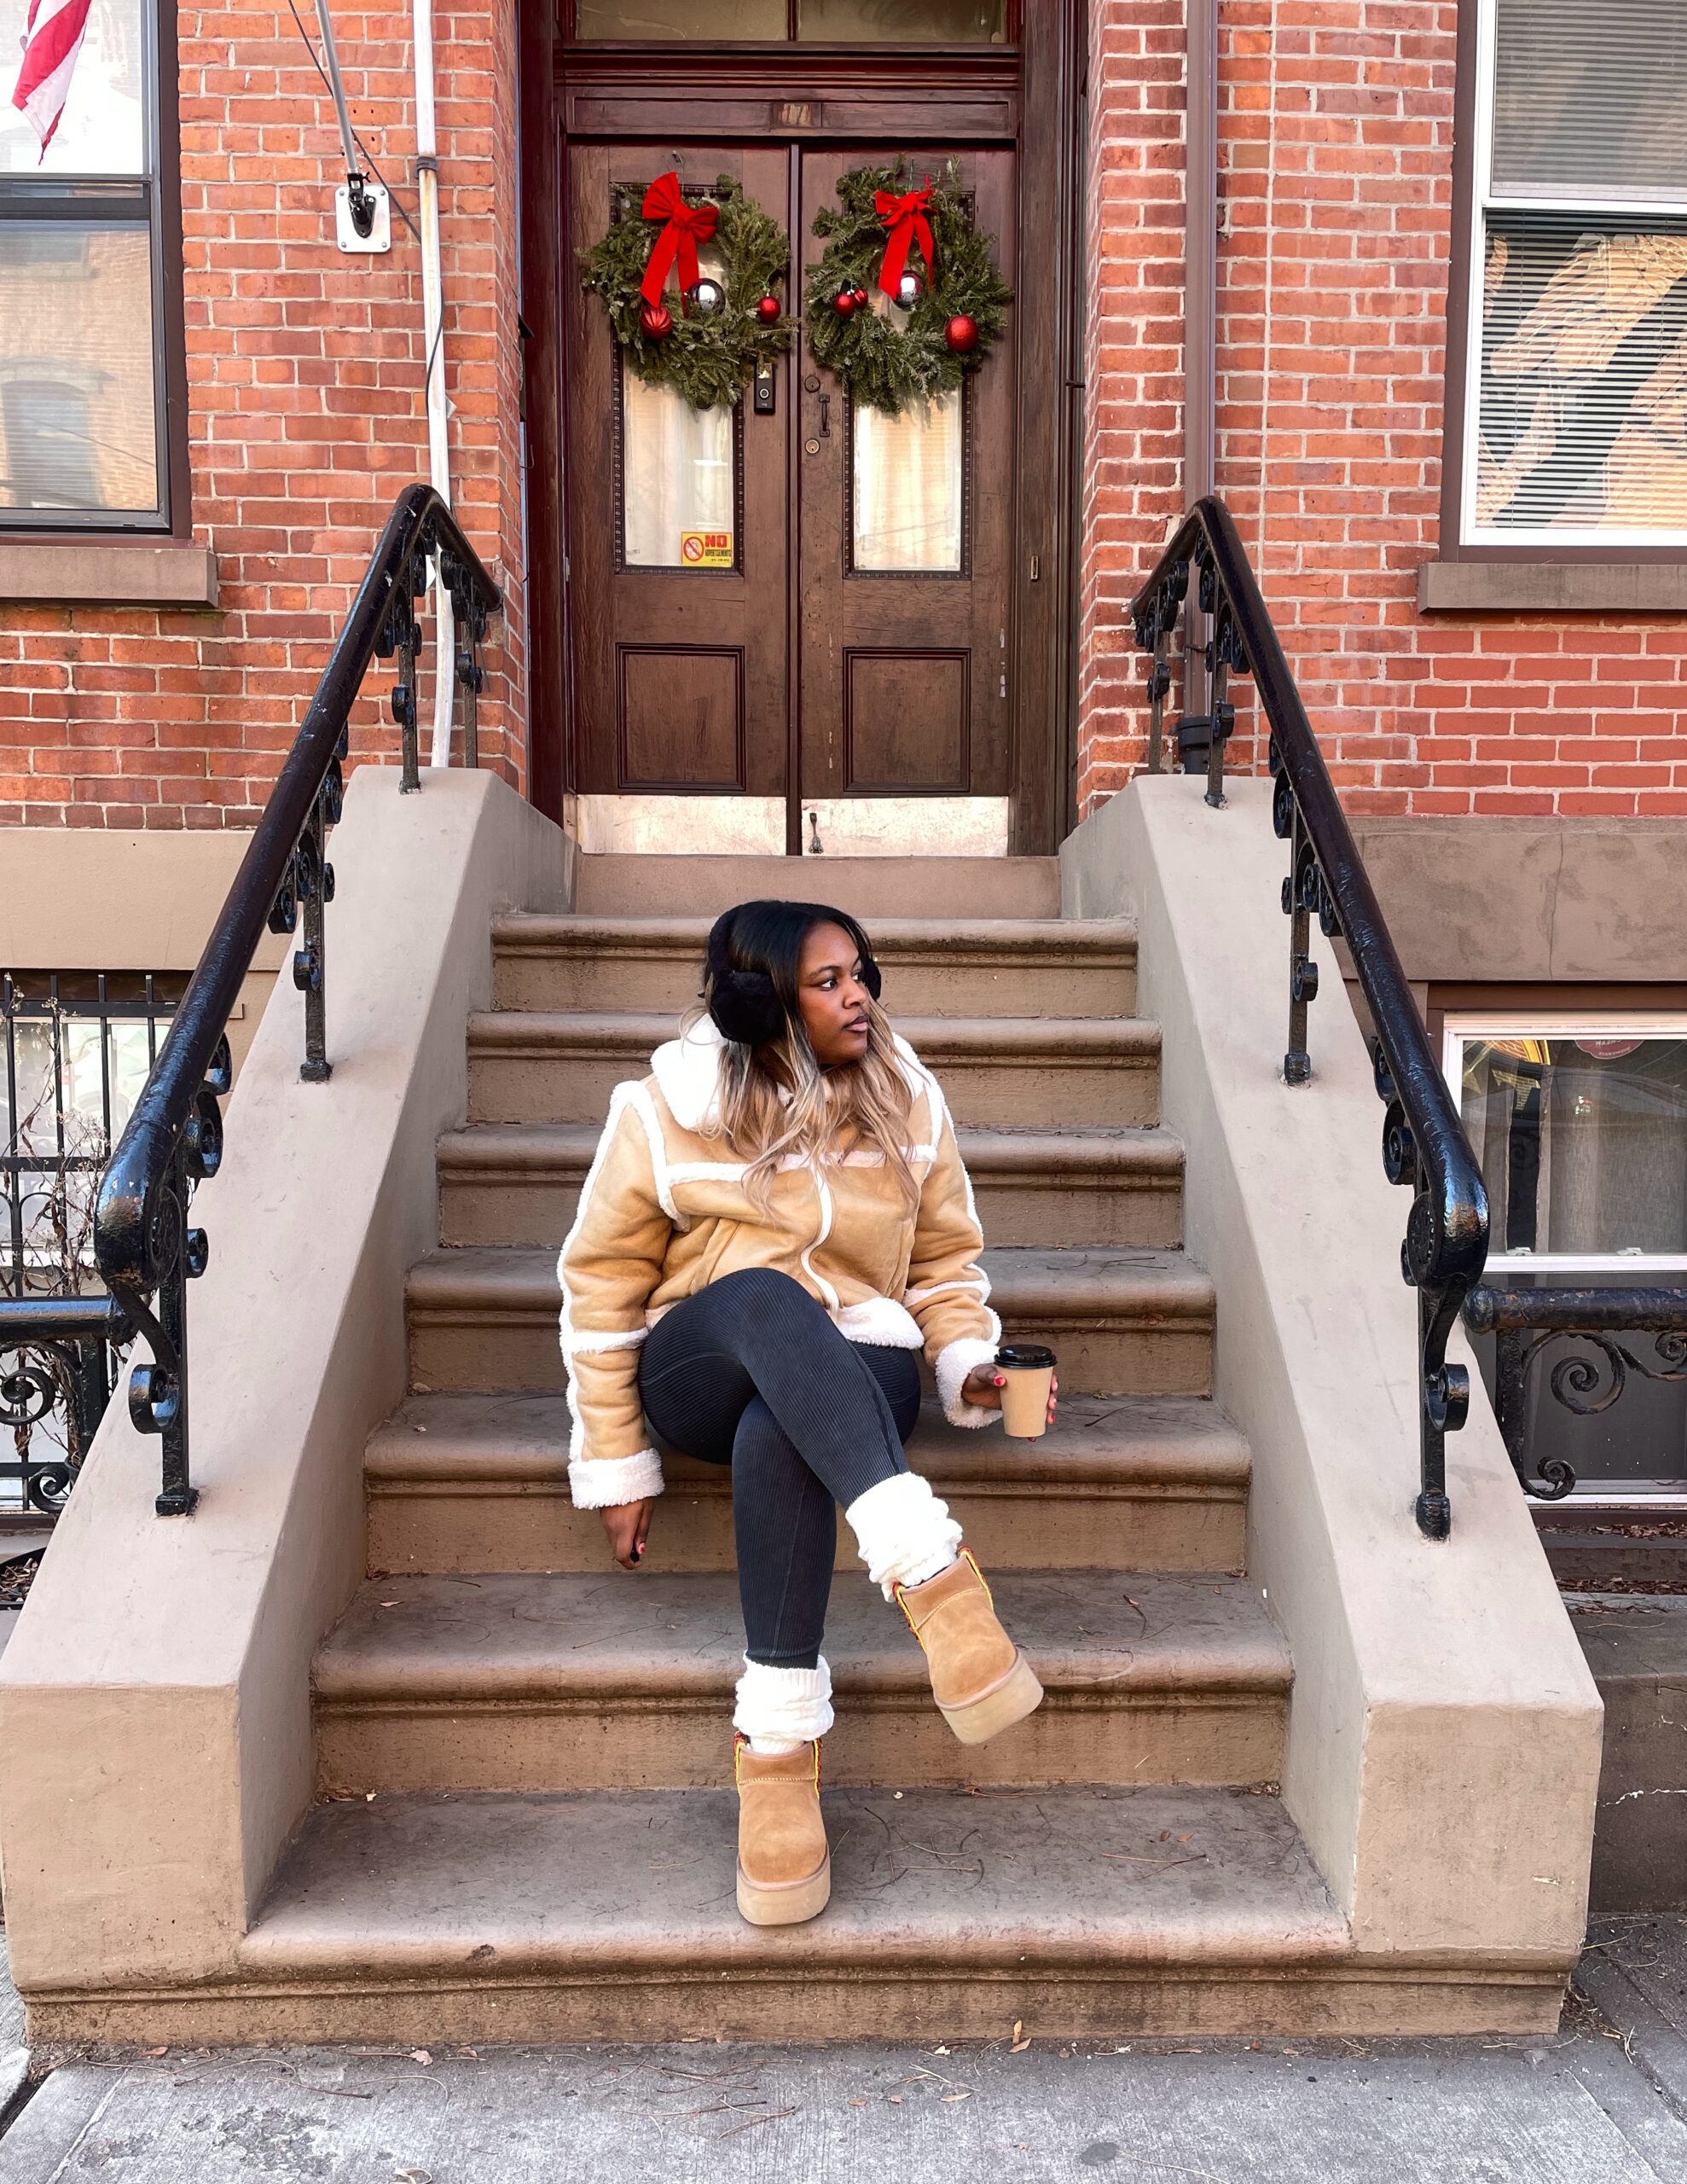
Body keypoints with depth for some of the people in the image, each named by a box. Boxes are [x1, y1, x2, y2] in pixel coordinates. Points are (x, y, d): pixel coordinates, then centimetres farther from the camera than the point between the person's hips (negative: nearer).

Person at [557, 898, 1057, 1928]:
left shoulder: (907, 1101, 2)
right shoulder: (667, 1107, -5)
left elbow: (947, 1259, 11)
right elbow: (603, 1285, 0)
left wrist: (969, 1364, -9)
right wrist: (617, 1466, -1)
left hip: (853, 1378, 1)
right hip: (702, 1372, -1)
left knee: (776, 1433, -38)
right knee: (766, 1296, -38)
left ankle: (781, 1744, -29)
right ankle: (934, 1573, -47)